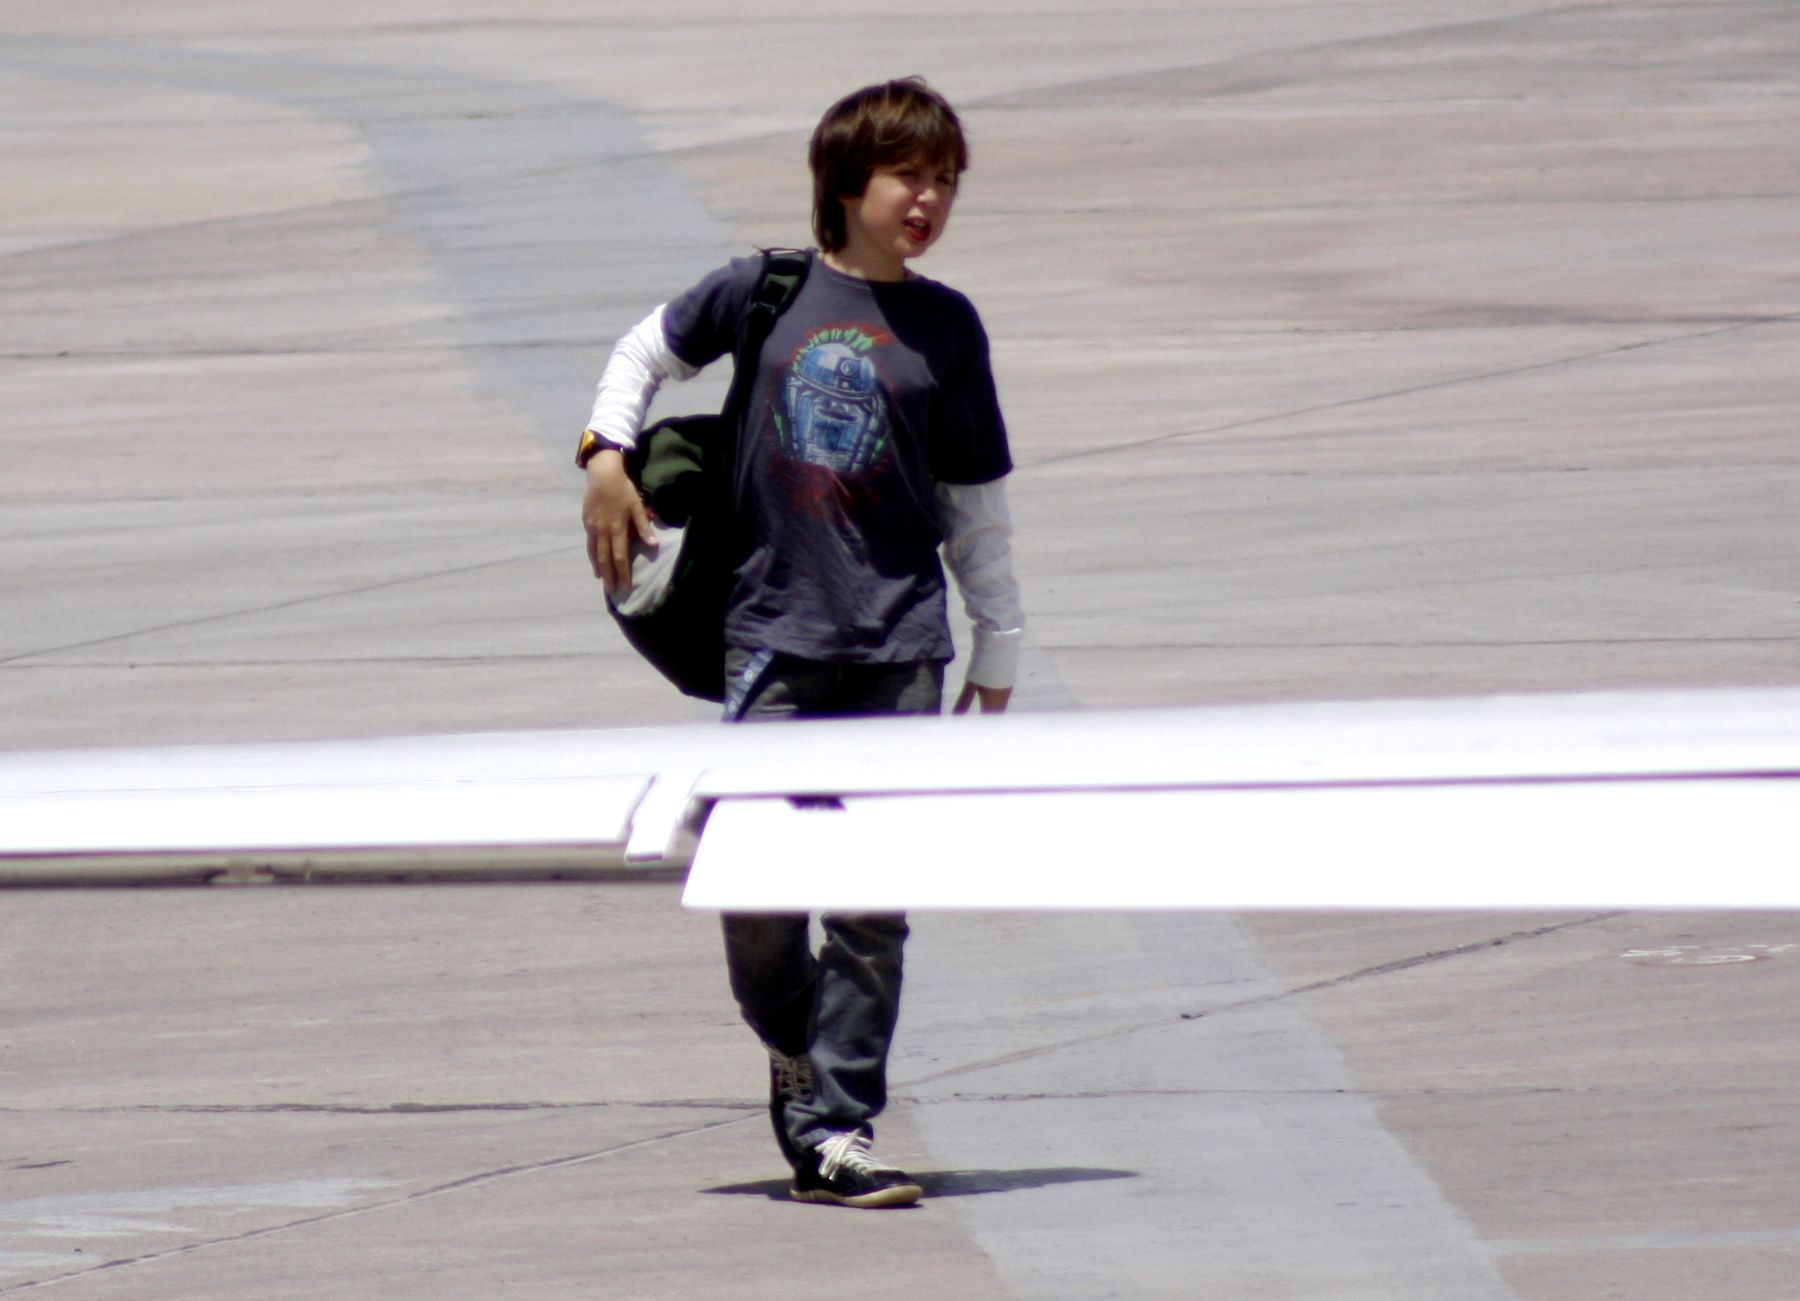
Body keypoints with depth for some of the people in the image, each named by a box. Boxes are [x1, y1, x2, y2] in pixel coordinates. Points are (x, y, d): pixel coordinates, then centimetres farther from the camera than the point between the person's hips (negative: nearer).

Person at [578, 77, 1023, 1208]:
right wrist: (607, 454, 5)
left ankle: (836, 1131, 1)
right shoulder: (764, 292, 3)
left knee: (873, 902, -2)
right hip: (776, 634, 0)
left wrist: (1000, 651, 12)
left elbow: (978, 507, 11)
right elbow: (651, 350, 20)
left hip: (900, 645, 0)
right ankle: (796, 1052, 24)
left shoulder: (945, 327, 6)